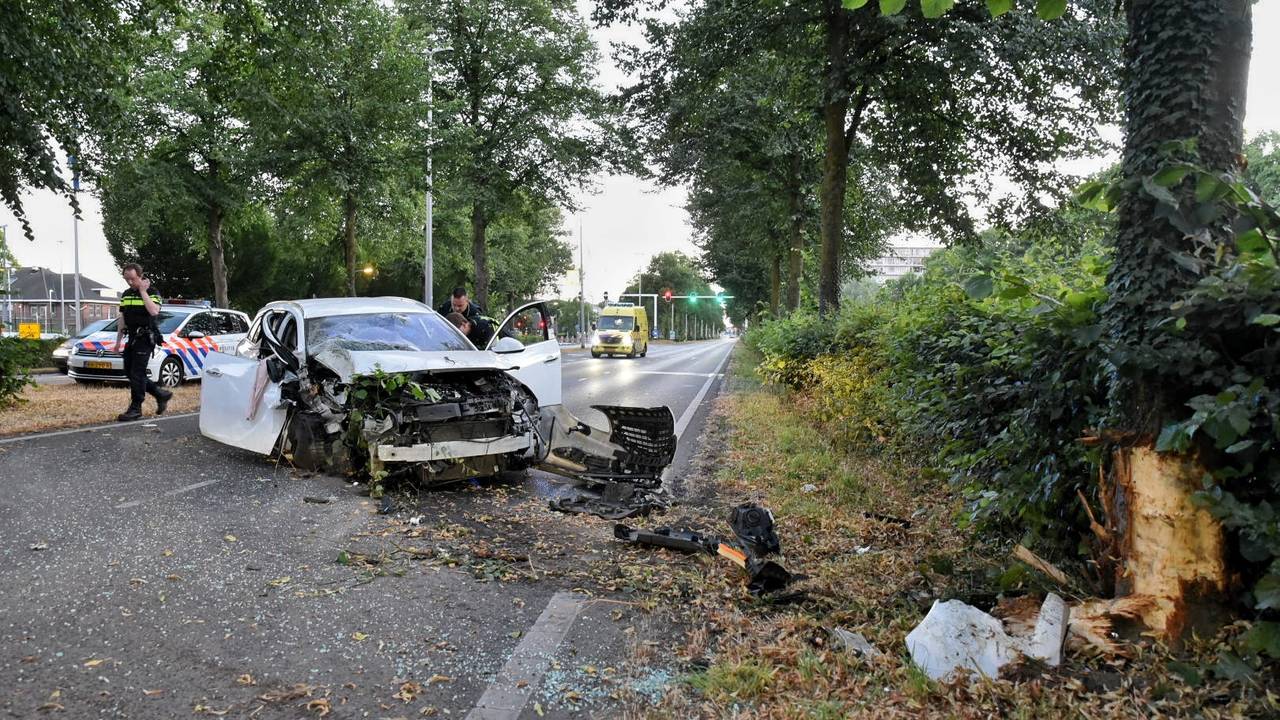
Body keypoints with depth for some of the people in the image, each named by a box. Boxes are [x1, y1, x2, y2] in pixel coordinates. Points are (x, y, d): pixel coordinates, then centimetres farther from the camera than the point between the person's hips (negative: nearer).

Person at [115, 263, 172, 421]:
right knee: (129, 373, 8)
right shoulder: (126, 294, 14)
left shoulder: (152, 292, -6)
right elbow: (122, 319, 20)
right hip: (132, 338, 8)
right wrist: (118, 340, 17)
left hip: (145, 338, -8)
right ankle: (161, 394, 18)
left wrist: (143, 291, -17)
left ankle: (135, 408, -2)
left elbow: (154, 311, -25)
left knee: (137, 374, -9)